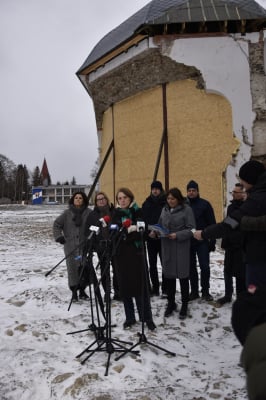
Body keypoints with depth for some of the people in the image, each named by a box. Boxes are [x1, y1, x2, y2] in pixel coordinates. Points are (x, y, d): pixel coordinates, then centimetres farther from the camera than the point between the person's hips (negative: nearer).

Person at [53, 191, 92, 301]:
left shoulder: (89, 212, 0)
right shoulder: (67, 213, 4)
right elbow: (56, 224, 9)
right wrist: (59, 237, -1)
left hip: (84, 246, 0)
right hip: (70, 246, 1)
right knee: (72, 268, 2)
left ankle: (82, 289, 22)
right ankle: (74, 291, 14)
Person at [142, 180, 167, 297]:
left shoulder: (166, 202, -2)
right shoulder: (147, 203, 9)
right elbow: (143, 219, 6)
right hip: (150, 238, 3)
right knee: (152, 264, 8)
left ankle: (165, 288, 14)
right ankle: (155, 288, 19)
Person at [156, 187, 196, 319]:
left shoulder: (186, 209, -6)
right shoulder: (164, 209, 10)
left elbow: (191, 229, -10)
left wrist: (177, 235, -21)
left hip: (181, 248, -4)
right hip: (166, 247, 4)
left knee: (183, 276, 6)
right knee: (168, 275, 10)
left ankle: (184, 305, 22)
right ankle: (171, 303, 27)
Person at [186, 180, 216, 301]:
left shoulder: (205, 204, -3)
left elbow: (212, 224, -3)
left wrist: (212, 241, -6)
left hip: (202, 242, -3)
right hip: (187, 242, 3)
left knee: (204, 267, 0)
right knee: (191, 267, 10)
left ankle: (205, 291, 16)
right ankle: (194, 291, 22)